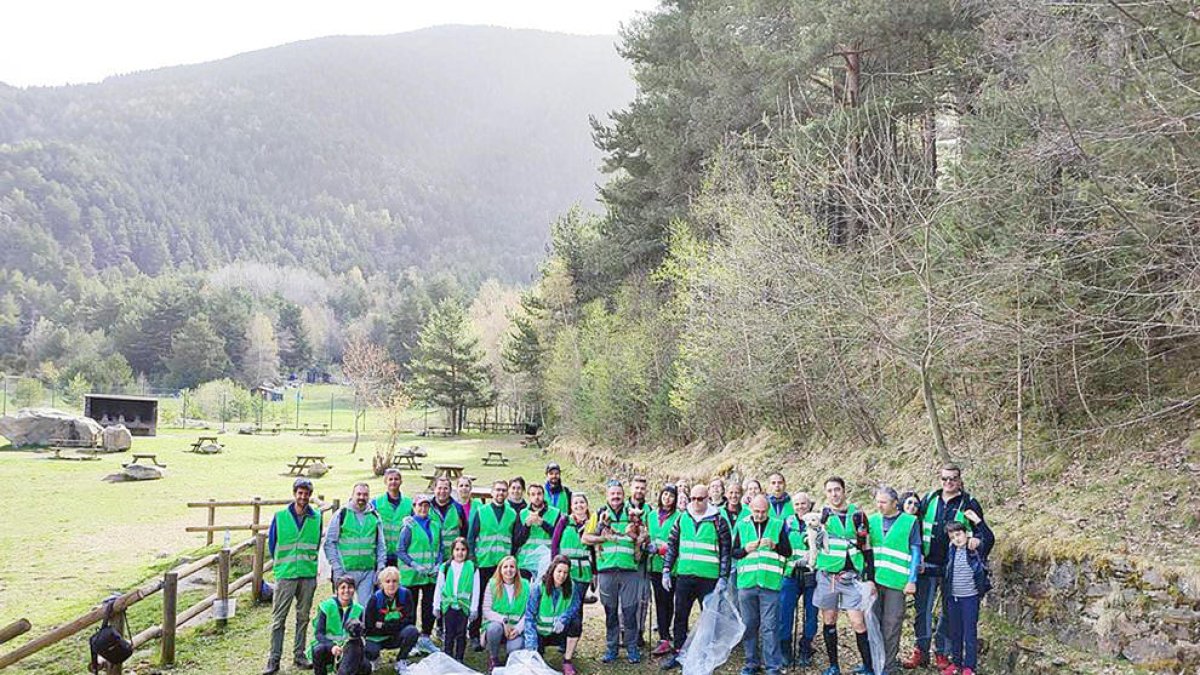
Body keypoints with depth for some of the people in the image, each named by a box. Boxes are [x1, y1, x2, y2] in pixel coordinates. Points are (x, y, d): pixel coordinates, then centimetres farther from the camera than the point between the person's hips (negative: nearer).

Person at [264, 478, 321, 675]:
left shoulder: (316, 518, 4)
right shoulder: (280, 517, -1)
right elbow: (272, 543, 9)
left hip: (308, 575, 2)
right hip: (285, 575, -2)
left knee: (303, 617, 9)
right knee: (278, 618, -3)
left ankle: (299, 655, 18)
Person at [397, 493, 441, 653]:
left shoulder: (435, 526, 9)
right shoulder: (409, 527, -6)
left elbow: (439, 549, 16)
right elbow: (400, 551, -8)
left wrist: (438, 565, 0)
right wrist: (415, 566, -17)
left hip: (431, 575, 4)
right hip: (412, 574, -4)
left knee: (430, 606, 4)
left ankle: (425, 639, 18)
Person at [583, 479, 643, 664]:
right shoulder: (600, 514, 9)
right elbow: (585, 538, 6)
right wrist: (603, 538, -7)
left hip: (629, 568, 0)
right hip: (606, 569, 0)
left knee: (630, 610, -1)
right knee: (610, 612, 7)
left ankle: (632, 648, 9)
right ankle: (611, 648, 16)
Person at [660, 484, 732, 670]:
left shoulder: (717, 521, -2)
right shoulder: (682, 518, 8)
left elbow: (726, 552, -3)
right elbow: (672, 545, 11)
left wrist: (723, 578, -8)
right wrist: (666, 571, 5)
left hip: (709, 578, -3)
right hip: (683, 576, 3)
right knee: (680, 616, 8)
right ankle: (677, 653, 18)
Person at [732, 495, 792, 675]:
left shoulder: (778, 525, 6)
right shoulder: (741, 525, 10)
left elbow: (788, 551, 6)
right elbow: (733, 552, 12)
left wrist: (774, 546, -13)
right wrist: (745, 549, -8)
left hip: (770, 583, -2)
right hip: (746, 582, 2)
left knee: (770, 627, -3)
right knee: (748, 625, 8)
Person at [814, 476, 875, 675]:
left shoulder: (857, 514, 4)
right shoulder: (822, 514, 2)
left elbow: (866, 548, 8)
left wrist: (869, 578, 5)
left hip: (851, 577, 0)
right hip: (827, 575, 1)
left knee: (858, 623, -6)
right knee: (829, 621, 8)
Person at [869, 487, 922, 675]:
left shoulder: (910, 522, -1)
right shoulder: (871, 521, 9)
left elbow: (915, 552, 0)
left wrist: (912, 581, -5)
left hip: (896, 581, -4)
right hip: (873, 580, 4)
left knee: (891, 625, 1)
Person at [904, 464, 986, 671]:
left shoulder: (969, 503, 0)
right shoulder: (929, 499, 6)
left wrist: (977, 539, -20)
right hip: (927, 565, 2)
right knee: (923, 608, 5)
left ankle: (942, 652, 17)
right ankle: (921, 651, 15)